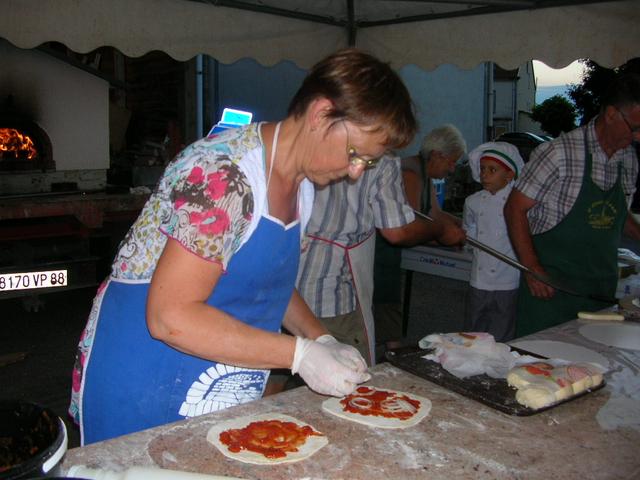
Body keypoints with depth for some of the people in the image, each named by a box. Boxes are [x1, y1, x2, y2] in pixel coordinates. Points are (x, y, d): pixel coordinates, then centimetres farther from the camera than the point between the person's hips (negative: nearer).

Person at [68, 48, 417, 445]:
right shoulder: (225, 174, -25)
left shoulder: (301, 184, 3)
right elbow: (170, 316, -29)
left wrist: (323, 341, 0)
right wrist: (302, 354, -26)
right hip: (144, 390, -8)